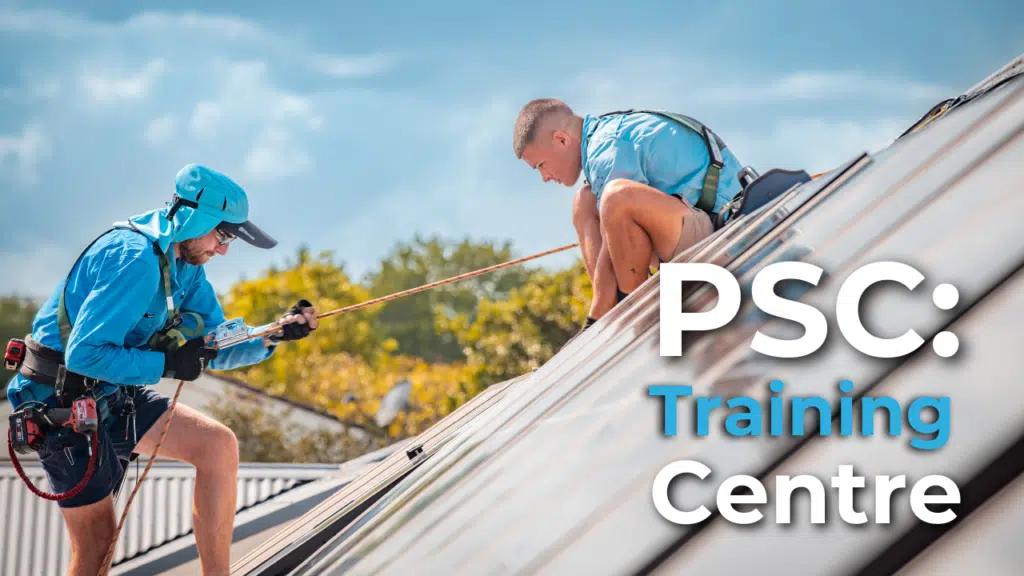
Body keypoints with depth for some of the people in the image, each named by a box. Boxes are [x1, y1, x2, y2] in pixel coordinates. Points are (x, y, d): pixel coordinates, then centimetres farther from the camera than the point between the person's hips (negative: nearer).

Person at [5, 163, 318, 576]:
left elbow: (213, 351, 5)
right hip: (66, 405, -9)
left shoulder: (186, 263, 4)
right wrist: (168, 365, -26)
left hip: (115, 399, 9)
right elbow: (83, 354, -29)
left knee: (218, 445, -6)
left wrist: (273, 336, -11)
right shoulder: (135, 258, -26)